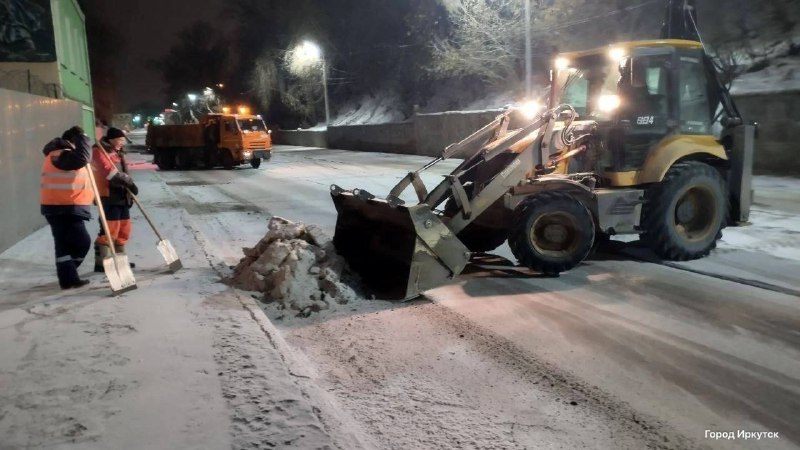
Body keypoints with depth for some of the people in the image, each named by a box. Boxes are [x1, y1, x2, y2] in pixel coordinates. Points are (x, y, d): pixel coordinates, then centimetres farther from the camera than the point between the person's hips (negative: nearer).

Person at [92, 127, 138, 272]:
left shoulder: (117, 153, 22)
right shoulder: (99, 151, -7)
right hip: (109, 197, -9)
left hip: (121, 197, 9)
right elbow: (108, 171, -22)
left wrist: (129, 194, 18)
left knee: (123, 230, 13)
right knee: (109, 231, -12)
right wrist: (128, 181, -26)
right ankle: (101, 263, -9)